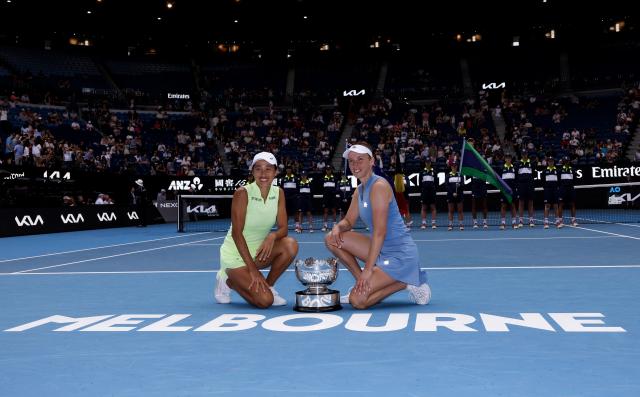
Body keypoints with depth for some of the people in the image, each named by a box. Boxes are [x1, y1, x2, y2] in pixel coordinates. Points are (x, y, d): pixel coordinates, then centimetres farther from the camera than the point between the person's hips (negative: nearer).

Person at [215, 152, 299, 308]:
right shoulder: (243, 193, -20)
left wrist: (272, 236, -30)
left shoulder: (278, 193, -4)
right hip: (236, 255, -6)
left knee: (291, 245, -23)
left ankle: (268, 286, 0)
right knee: (264, 301, -20)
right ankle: (228, 281, 8)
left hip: (258, 250, 6)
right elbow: (236, 233, -21)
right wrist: (252, 268, -24)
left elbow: (283, 228, -4)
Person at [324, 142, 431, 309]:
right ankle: (363, 283, 8)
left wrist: (368, 270, -24)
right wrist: (337, 227, -6)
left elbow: (379, 232, -23)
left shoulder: (379, 186, -18)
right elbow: (348, 221, 20)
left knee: (357, 300, -18)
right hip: (382, 250, 9)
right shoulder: (359, 190, 11)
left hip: (400, 254, -9)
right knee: (332, 239, 3)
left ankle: (406, 282, -2)